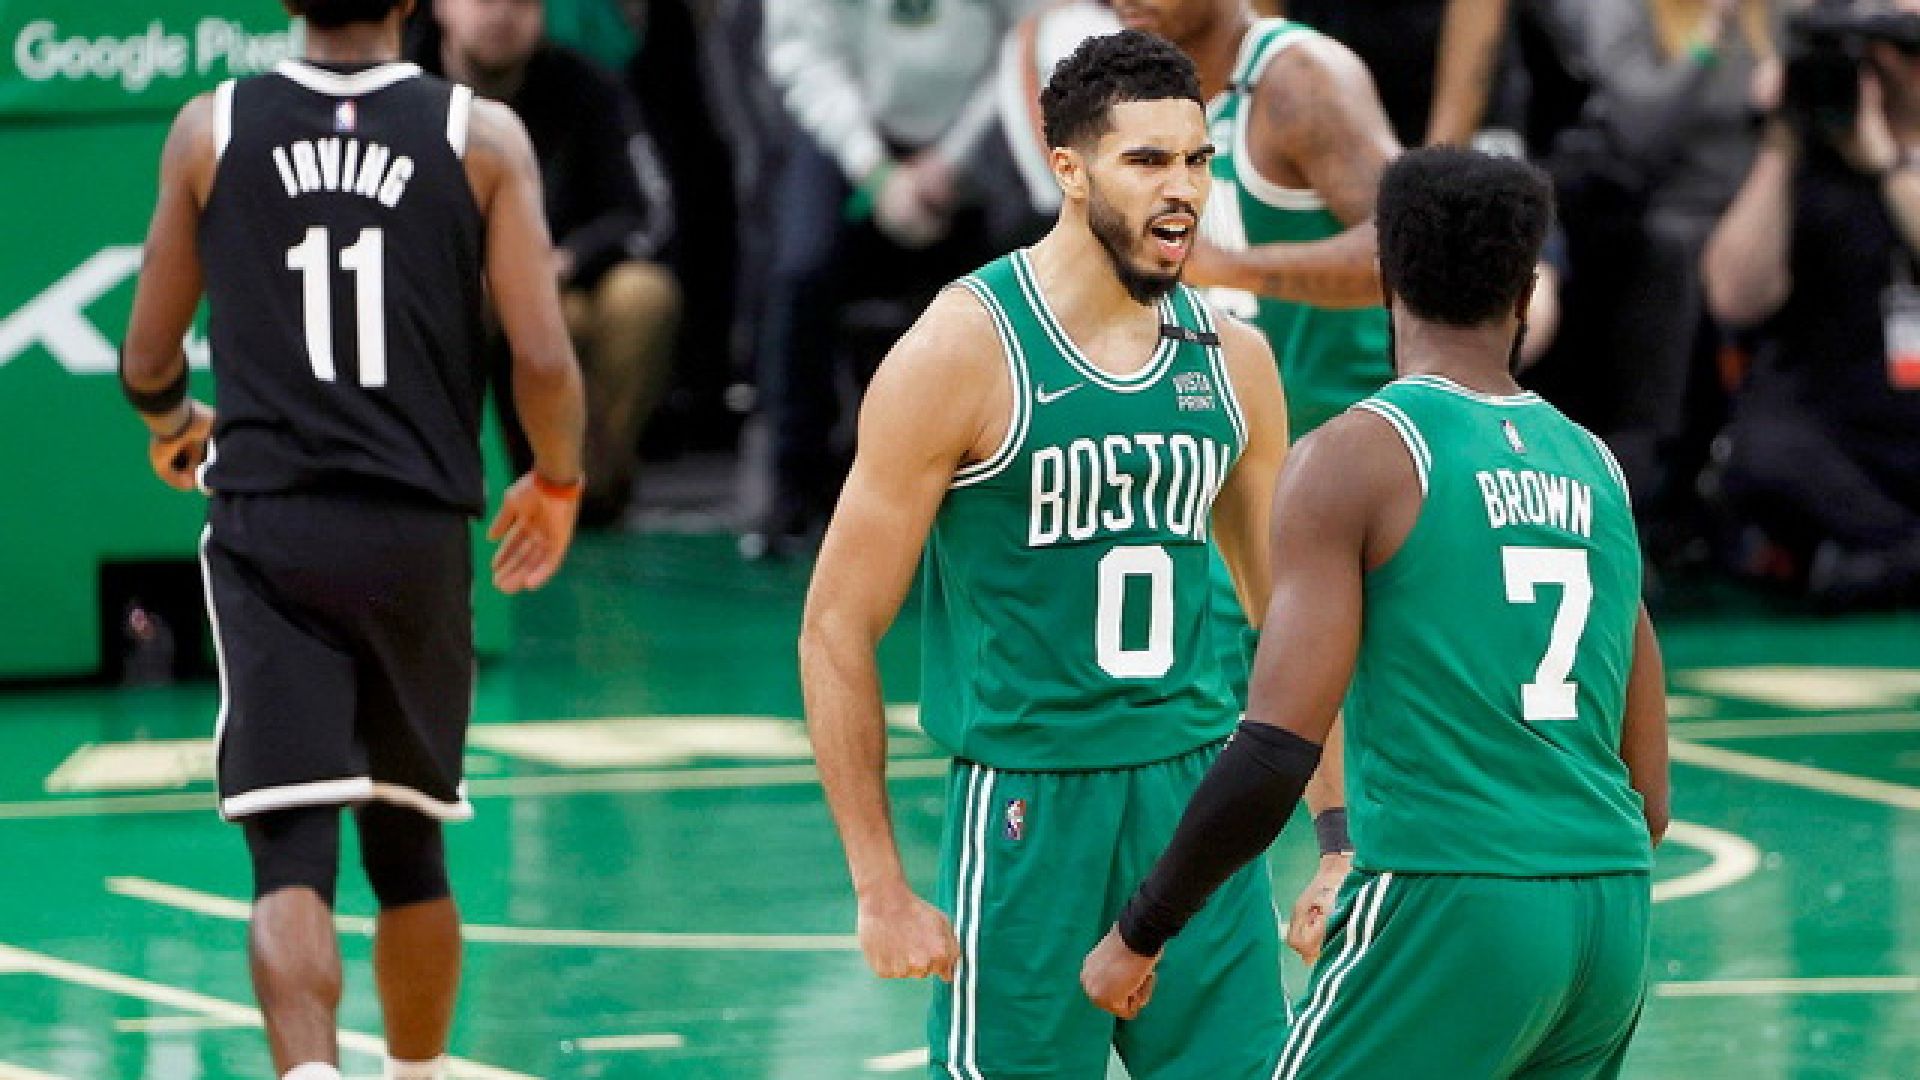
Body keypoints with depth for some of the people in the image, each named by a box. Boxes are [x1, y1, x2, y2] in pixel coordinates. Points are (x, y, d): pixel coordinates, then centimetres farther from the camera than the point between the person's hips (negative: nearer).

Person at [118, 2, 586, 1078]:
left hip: (267, 530, -1)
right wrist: (558, 483, 13)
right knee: (410, 845, 19)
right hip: (418, 532, 1)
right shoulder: (482, 135, -1)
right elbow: (544, 357, -7)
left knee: (292, 856, -6)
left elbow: (148, 360, 9)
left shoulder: (211, 130, 2)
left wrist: (175, 426, 32)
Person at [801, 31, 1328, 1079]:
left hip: (1197, 793, 5)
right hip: (1028, 803, -5)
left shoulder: (1231, 359, 7)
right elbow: (835, 629, -8)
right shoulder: (963, 351, -10)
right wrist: (881, 891, -10)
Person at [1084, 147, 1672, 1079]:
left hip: (1446, 900, -6)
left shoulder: (1351, 460, -4)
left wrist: (1139, 934, -3)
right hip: (1614, 912, 6)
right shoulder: (1594, 466, 15)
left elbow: (1276, 754, -14)